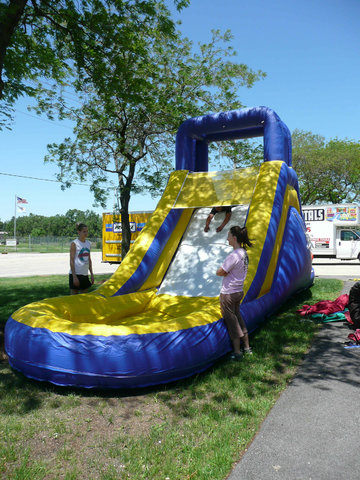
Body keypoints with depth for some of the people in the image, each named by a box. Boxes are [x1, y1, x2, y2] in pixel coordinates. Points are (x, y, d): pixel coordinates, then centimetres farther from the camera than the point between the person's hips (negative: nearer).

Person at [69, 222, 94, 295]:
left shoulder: (88, 243, 10)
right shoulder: (74, 243, -9)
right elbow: (71, 261, -12)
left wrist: (92, 274, 12)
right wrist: (74, 276, -16)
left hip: (85, 274, 6)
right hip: (76, 274, -6)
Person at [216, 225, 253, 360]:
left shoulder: (234, 255, -23)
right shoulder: (244, 253, 5)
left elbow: (219, 272, -21)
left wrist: (225, 272, -3)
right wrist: (228, 272, -2)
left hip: (228, 293, -9)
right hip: (239, 291, 9)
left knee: (232, 321, 4)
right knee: (238, 318, 21)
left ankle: (237, 352, 15)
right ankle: (247, 348, 32)